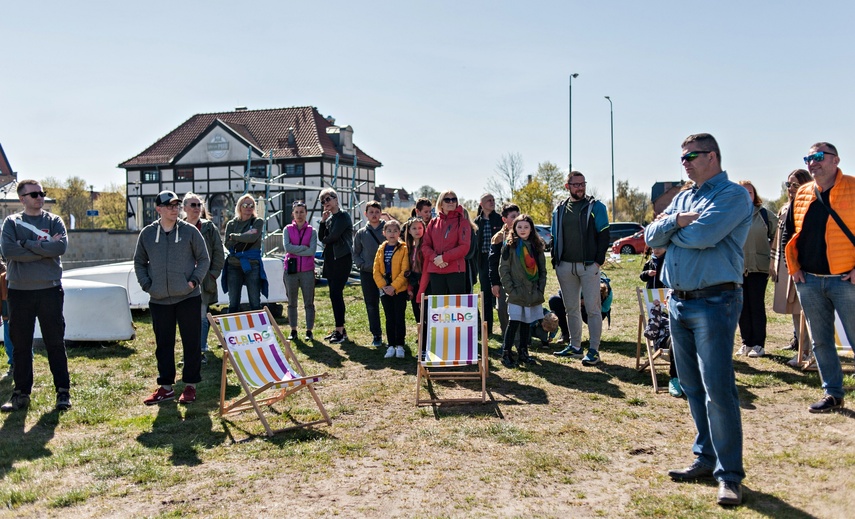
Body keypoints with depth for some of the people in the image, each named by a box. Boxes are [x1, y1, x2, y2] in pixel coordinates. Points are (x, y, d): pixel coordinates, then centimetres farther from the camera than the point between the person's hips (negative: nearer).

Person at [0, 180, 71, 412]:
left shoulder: (54, 221, 4)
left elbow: (61, 247, -14)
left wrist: (27, 244, -12)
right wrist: (45, 248, -13)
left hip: (50, 291, -1)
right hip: (19, 292, 1)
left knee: (56, 343, 4)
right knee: (20, 345, 8)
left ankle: (63, 391, 11)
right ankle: (21, 393, 19)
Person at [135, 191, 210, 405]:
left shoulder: (190, 231, -1)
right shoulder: (147, 233, 5)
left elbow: (203, 259, 4)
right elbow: (139, 262, 14)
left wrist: (194, 281, -8)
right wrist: (147, 284, 1)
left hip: (188, 297, -2)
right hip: (159, 300, 2)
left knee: (192, 343, 3)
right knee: (163, 345, 9)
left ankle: (190, 385, 15)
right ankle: (166, 387, 19)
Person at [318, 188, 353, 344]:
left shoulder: (343, 216, -7)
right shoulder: (329, 218, 18)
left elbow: (334, 236, -17)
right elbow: (321, 237, 12)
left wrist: (325, 240, 4)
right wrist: (323, 221, 1)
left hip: (342, 259, -8)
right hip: (330, 258, 8)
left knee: (336, 293, -12)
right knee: (335, 294, 9)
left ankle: (340, 331, -8)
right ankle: (339, 329, 15)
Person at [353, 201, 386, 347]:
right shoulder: (361, 233, 10)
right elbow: (356, 254, 14)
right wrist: (363, 265, -2)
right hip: (367, 274, 2)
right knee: (371, 305, 5)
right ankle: (377, 335, 13)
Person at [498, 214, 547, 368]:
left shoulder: (537, 247, 10)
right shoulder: (509, 247, -3)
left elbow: (542, 270, 13)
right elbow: (503, 270, -5)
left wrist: (540, 289, 4)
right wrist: (510, 290, -10)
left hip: (533, 294, 4)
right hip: (516, 294, -4)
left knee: (527, 323, 11)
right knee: (513, 323, -8)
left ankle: (523, 352, 21)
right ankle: (506, 354, -1)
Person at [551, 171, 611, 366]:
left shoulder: (595, 207, 1)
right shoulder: (559, 210, 12)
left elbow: (604, 235, -2)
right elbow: (554, 238, 16)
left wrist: (599, 260, -10)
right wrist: (555, 261, 7)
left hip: (588, 265, -4)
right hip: (565, 266, 4)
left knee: (593, 308, -5)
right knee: (571, 308, 11)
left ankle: (594, 350, -1)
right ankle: (575, 346, 21)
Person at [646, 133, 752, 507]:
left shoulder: (733, 195, -5)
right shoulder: (682, 198, 17)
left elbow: (704, 235, -20)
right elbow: (651, 237, 7)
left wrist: (669, 230, -2)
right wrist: (677, 220, -11)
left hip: (714, 302, -7)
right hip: (679, 302, 8)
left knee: (718, 388, -9)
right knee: (692, 387, 12)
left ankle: (729, 474, 1)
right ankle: (707, 458, 24)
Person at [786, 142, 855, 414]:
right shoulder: (802, 194, 10)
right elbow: (791, 233, 18)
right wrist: (793, 266, 9)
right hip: (809, 280, 5)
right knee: (820, 341, 11)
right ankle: (832, 393, 23)